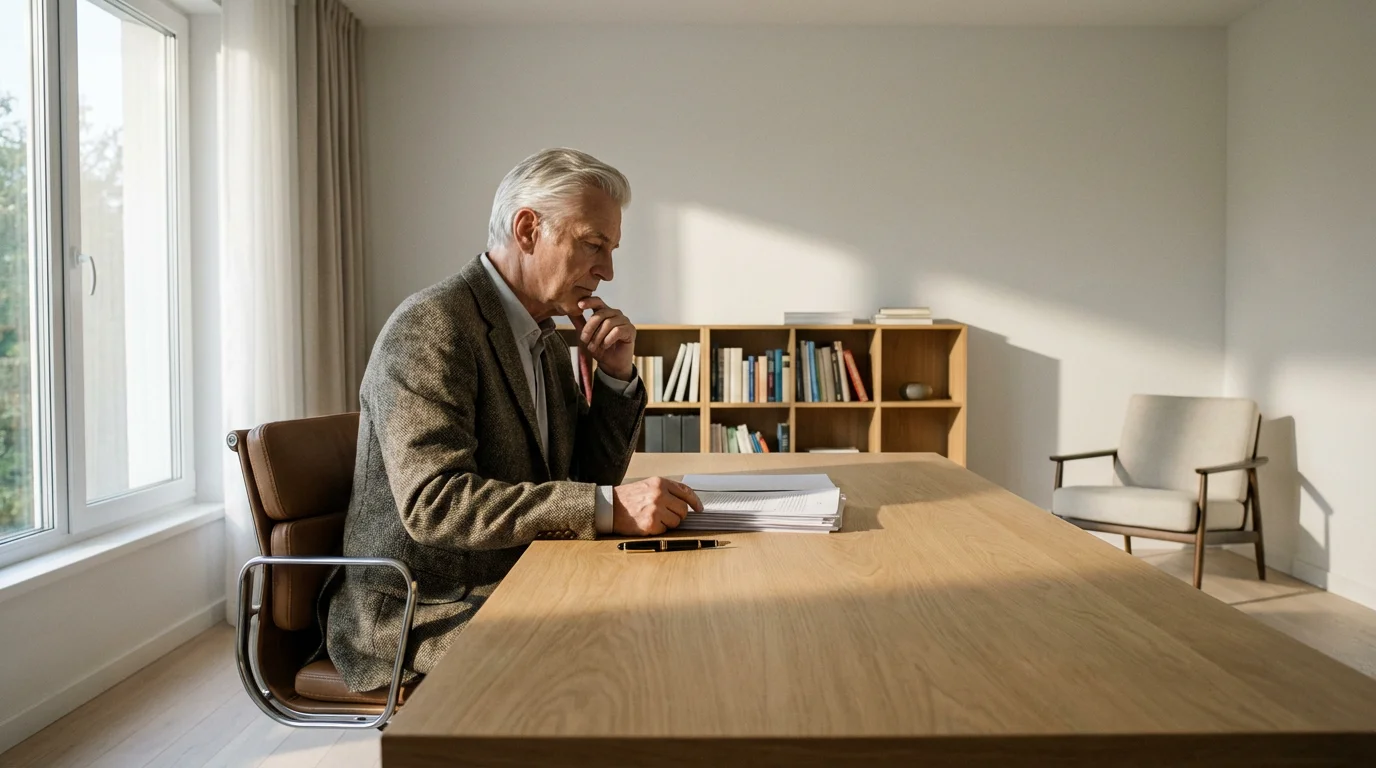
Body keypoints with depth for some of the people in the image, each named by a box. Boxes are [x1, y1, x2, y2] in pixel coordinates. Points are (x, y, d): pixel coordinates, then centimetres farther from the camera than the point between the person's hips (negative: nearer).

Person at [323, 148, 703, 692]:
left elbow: (590, 478, 13)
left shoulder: (546, 338, 11)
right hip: (422, 613, -8)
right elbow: (433, 501, -27)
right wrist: (609, 507, -33)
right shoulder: (430, 325, -17)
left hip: (518, 590, 8)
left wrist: (617, 375, -3)